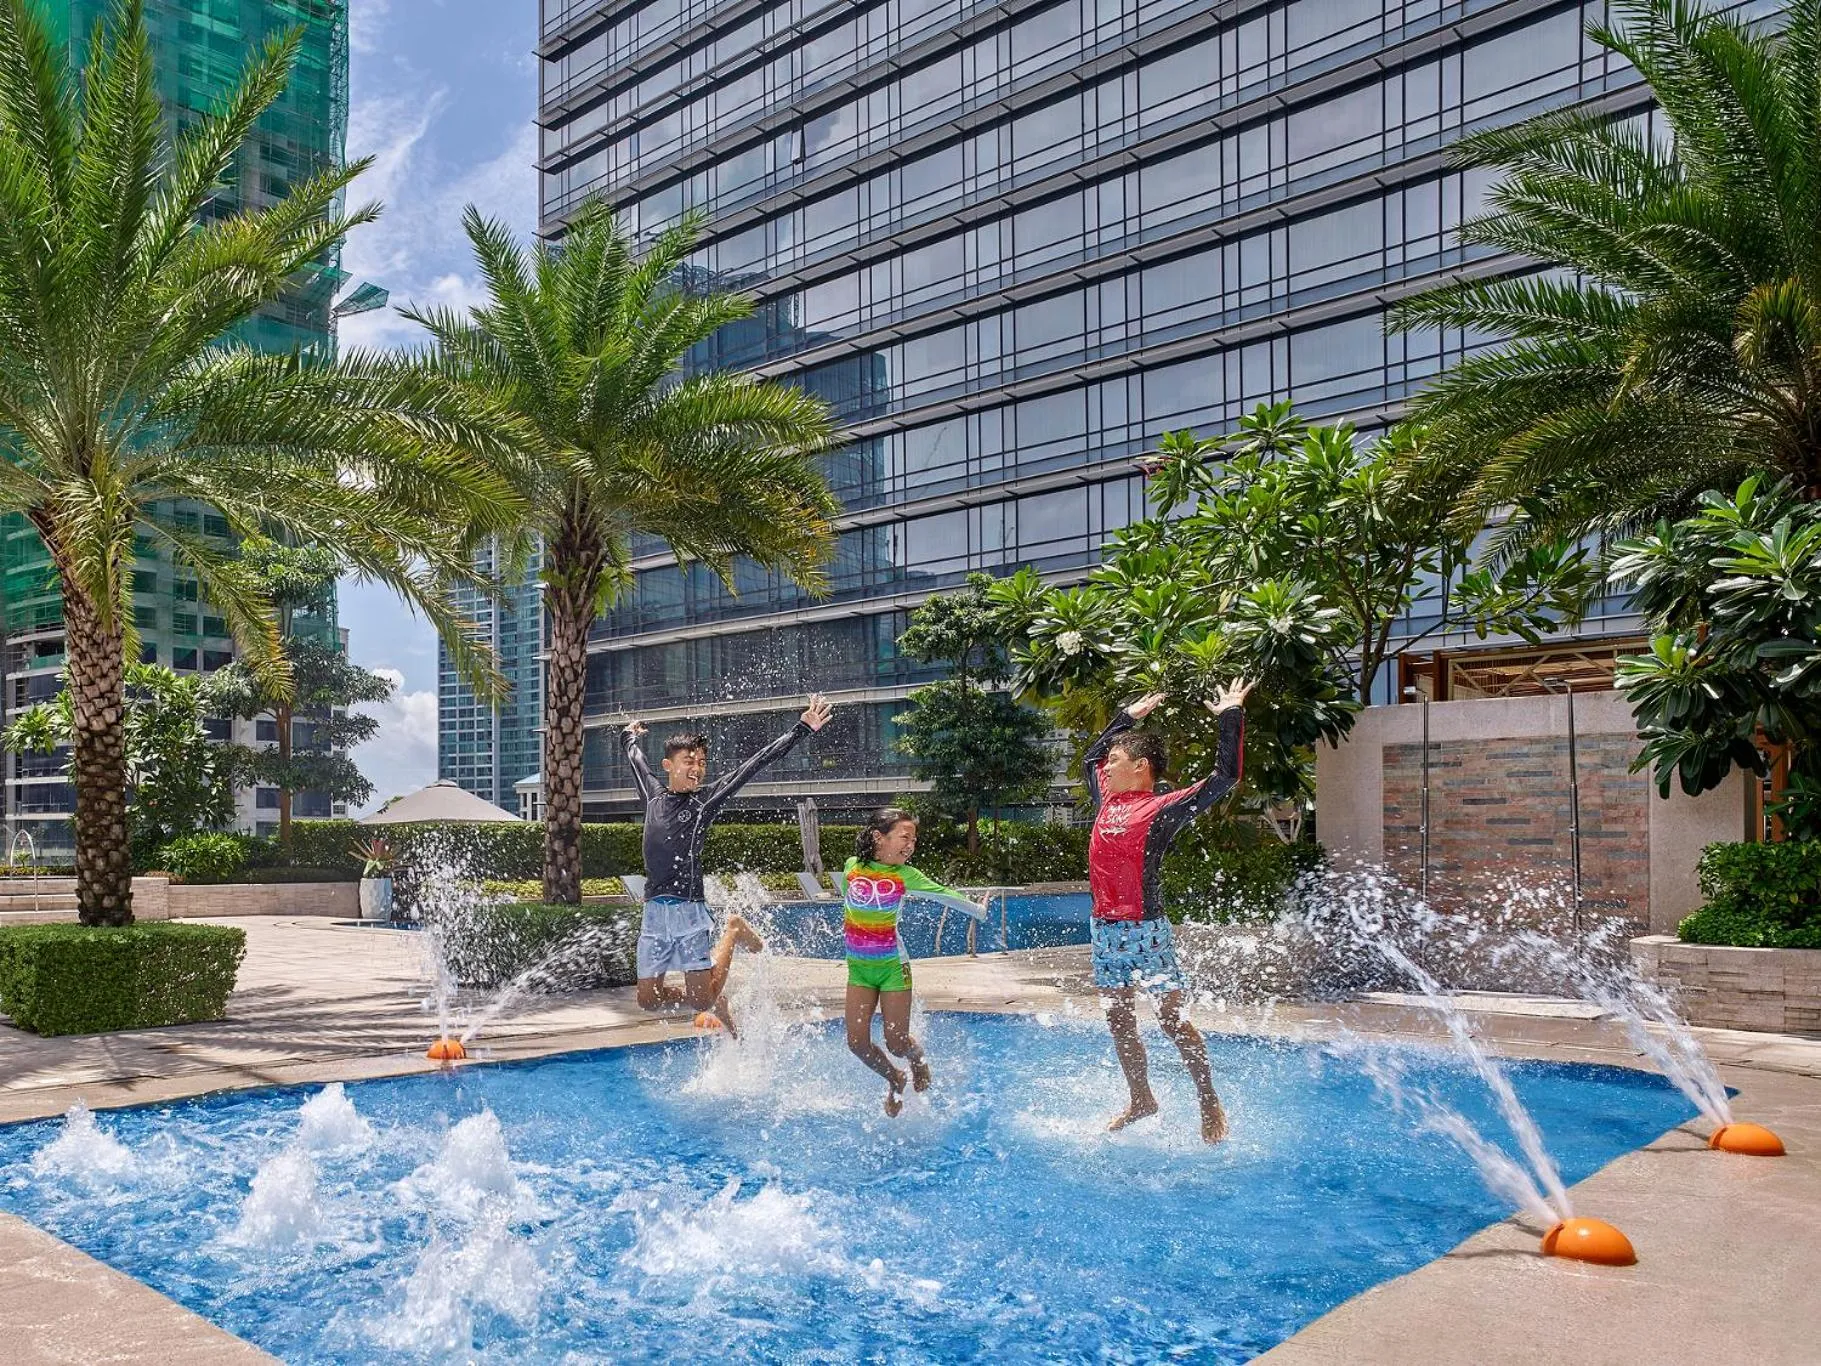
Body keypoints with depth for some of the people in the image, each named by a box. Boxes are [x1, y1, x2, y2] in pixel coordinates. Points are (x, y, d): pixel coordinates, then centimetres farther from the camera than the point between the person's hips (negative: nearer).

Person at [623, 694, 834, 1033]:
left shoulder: (706, 799, -2)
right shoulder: (654, 795, 8)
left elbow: (753, 766, -5)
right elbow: (636, 761, 29)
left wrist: (802, 728, -7)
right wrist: (631, 736, 49)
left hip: (689, 912, -4)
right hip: (654, 912, 4)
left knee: (701, 1001, -3)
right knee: (649, 999, 6)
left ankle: (734, 932, 22)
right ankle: (715, 999, 32)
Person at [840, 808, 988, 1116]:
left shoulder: (904, 875, -7)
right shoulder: (852, 867, -3)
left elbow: (944, 895, 2)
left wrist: (980, 911, 7)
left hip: (893, 967, -2)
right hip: (858, 967, 2)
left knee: (897, 1042, -3)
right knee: (857, 1041, -2)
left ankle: (918, 1060, 34)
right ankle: (894, 1081, 26)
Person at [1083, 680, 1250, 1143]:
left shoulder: (1163, 808, -9)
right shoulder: (1108, 799, 11)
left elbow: (1223, 778, -16)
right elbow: (1090, 758, 30)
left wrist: (1230, 718, -13)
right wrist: (1128, 717, 31)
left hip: (1145, 931, -7)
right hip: (1105, 930, 7)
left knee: (1172, 1018, -3)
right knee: (1119, 1021, 13)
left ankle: (1210, 1104, 8)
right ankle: (1141, 1100, 26)